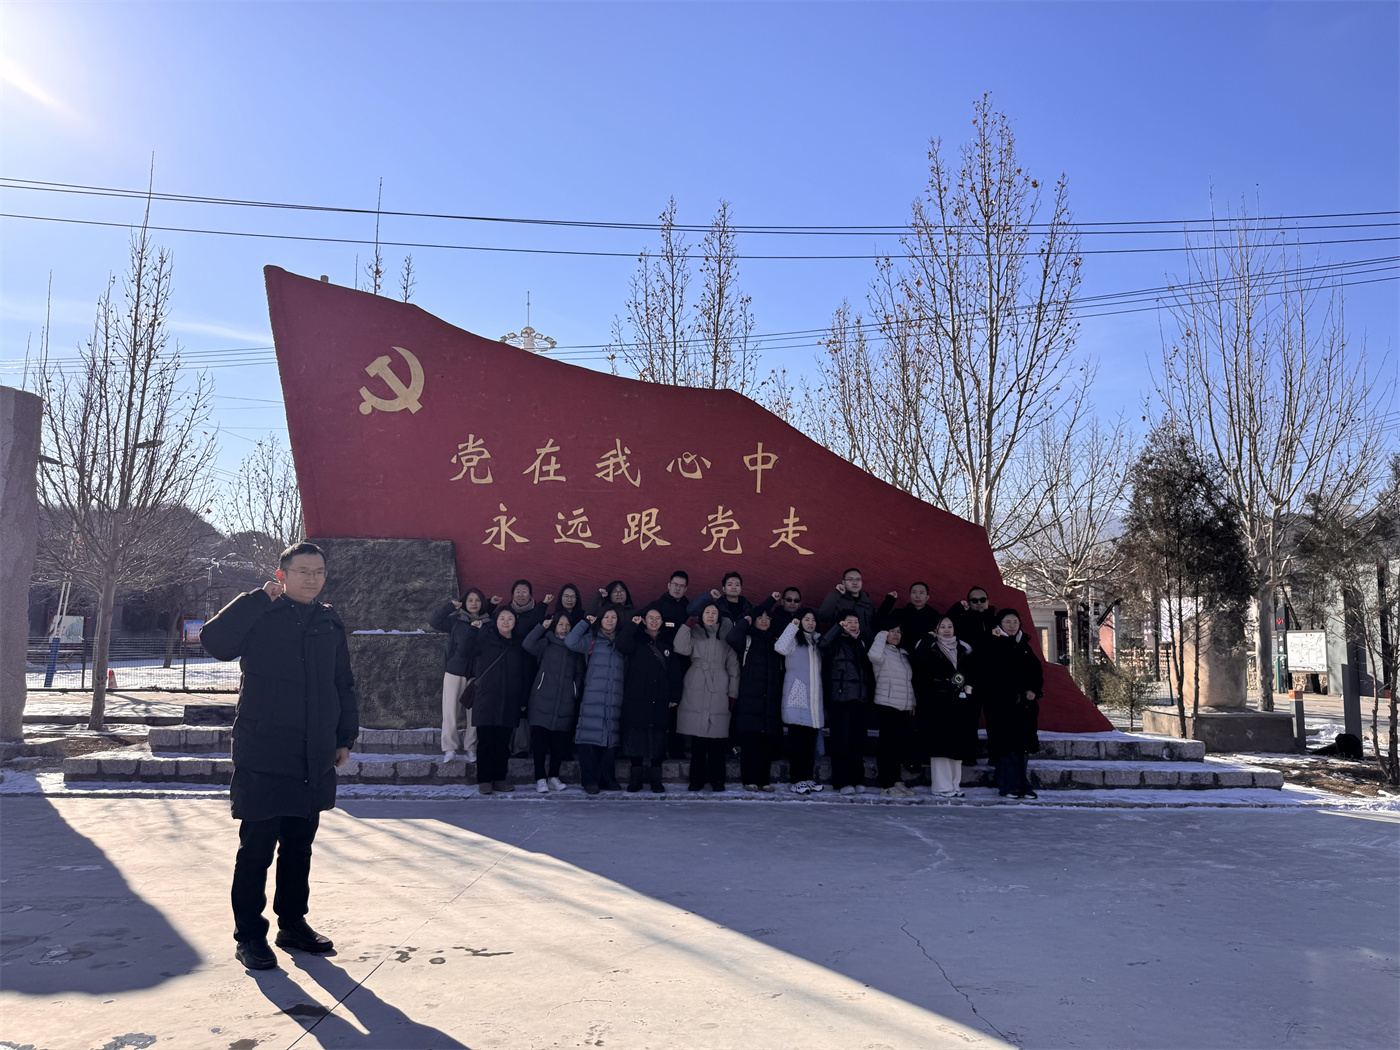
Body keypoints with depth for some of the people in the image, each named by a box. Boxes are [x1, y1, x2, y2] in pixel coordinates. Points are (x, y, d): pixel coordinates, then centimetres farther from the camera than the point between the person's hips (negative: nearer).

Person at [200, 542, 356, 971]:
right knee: (257, 847, 1)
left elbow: (344, 684, 18)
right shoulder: (259, 617, -4)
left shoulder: (330, 623, 11)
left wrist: (345, 737, 14)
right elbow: (215, 641, -23)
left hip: (314, 759, 5)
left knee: (299, 846, 15)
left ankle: (293, 923, 29)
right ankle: (249, 935, 14)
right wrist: (261, 598, -18)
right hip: (263, 756, -5)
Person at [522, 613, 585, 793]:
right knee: (539, 738, -7)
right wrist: (542, 626, -10)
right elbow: (528, 645, -11)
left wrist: (576, 696, 7)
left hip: (566, 703, 2)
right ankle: (540, 778, -1)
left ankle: (553, 777, 14)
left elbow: (579, 675, 16)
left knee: (560, 741, 1)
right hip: (543, 699, -2)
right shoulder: (546, 644, 8)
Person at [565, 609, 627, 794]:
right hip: (592, 698, -3)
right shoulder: (592, 640, 11)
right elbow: (571, 642, -6)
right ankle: (590, 780, -2)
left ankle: (608, 779, 8)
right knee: (591, 737, -8)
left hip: (614, 700, 3)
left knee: (611, 738, -1)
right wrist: (586, 622, 1)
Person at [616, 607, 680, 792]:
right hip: (636, 699, -2)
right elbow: (622, 645, -17)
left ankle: (655, 779, 9)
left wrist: (675, 697, 3)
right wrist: (633, 625, -14)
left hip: (660, 701, 2)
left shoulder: (667, 644, 13)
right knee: (635, 737, 0)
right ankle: (636, 778, 9)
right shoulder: (636, 641, 6)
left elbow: (674, 672, 11)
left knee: (658, 739, 2)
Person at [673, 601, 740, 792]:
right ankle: (697, 779, 7)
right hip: (695, 690, 0)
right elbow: (682, 648, -7)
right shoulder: (694, 633, 12)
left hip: (719, 692, 0)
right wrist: (687, 625, -5)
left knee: (717, 736, -3)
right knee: (697, 736, -2)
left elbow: (733, 666, 12)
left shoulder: (726, 636, 12)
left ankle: (716, 779, 8)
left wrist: (733, 694, 7)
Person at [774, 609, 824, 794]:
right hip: (796, 698, -6)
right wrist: (792, 626, -16)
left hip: (814, 699, 6)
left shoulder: (817, 640, 19)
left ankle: (808, 777, 12)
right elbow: (780, 648, -21)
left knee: (811, 739, 6)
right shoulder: (793, 640, 1)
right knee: (797, 739, -7)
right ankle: (797, 779, -4)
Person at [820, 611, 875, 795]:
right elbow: (824, 643, -23)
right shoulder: (835, 643, 1)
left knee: (858, 741, 5)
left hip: (860, 699, 5)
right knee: (841, 740, -6)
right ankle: (843, 782, -3)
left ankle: (857, 780, 12)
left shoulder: (862, 643, 18)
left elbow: (869, 669, 19)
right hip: (840, 699, -5)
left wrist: (870, 694, 11)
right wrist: (839, 626, -24)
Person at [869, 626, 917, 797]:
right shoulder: (883, 653, -6)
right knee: (888, 746, -4)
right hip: (887, 707, -7)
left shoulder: (903, 654, 18)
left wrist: (912, 703, 19)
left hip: (904, 708, 8)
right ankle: (887, 786, 1)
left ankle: (897, 781, 20)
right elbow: (874, 655, -32)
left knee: (901, 745, 10)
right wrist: (881, 636, -18)